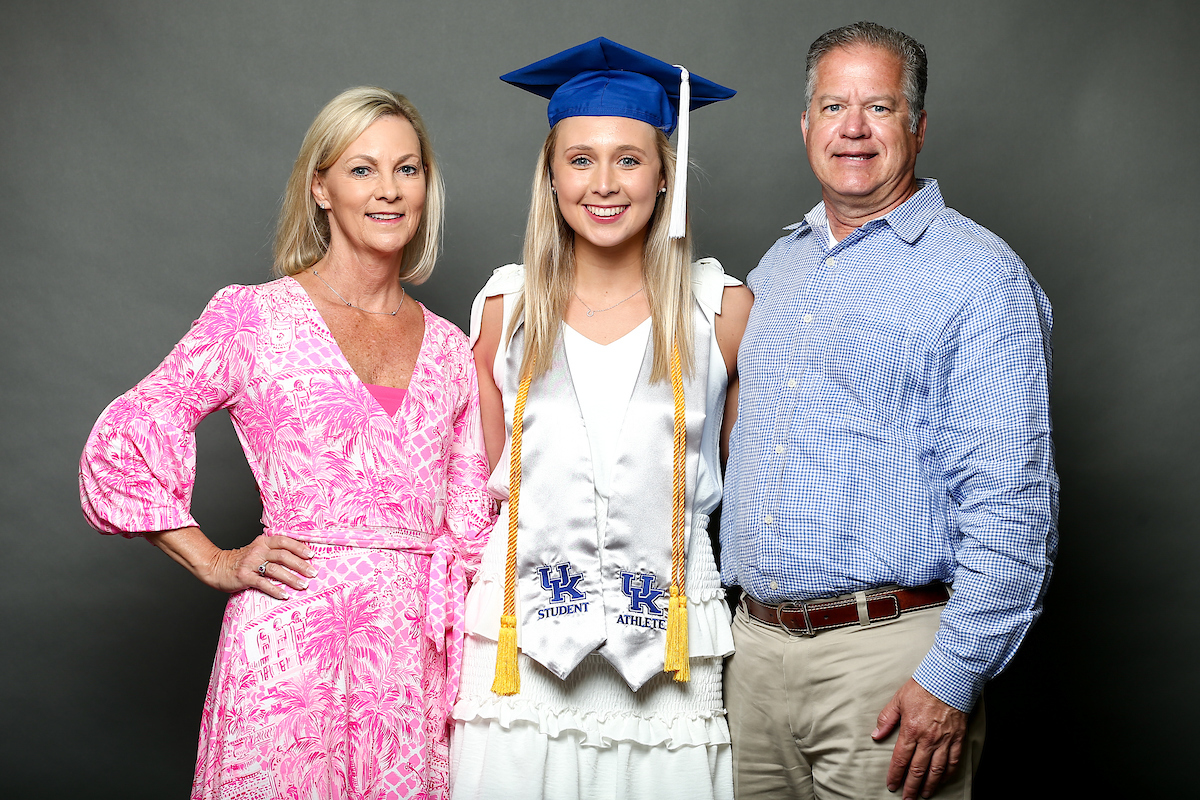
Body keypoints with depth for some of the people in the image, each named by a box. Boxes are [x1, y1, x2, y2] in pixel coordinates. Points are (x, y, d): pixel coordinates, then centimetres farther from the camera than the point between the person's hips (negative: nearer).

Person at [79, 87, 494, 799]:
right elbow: (120, 447, 1)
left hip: (416, 648, 4)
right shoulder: (255, 316, 0)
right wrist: (215, 564, -2)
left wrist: (471, 682, 7)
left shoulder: (449, 348, 11)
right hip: (290, 638, -3)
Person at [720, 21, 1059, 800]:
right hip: (755, 647, 6)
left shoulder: (981, 276, -8)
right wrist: (728, 611, 16)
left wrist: (953, 679, -18)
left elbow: (1011, 505, -14)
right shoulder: (776, 268, 13)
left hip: (889, 654, -6)